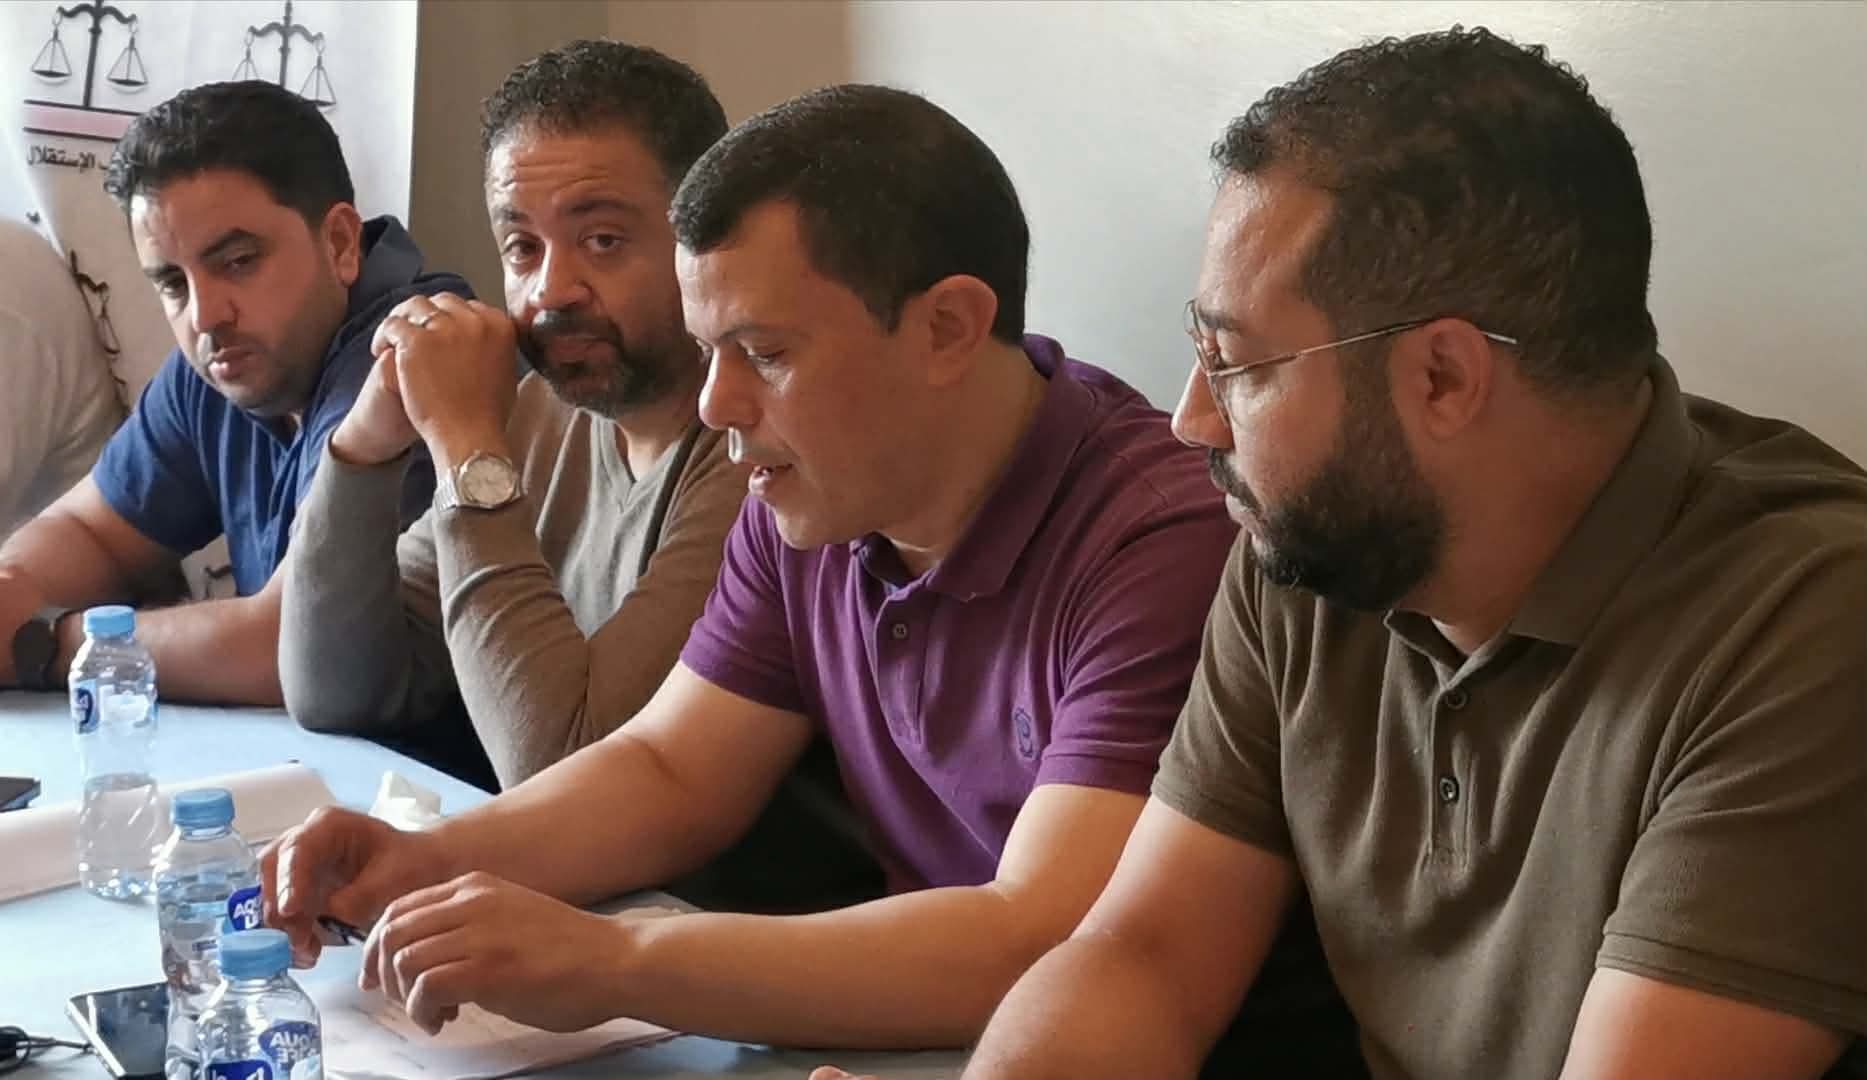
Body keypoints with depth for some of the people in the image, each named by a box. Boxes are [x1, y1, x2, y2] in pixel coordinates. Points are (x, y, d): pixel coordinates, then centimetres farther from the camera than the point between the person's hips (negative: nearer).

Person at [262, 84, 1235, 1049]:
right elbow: (667, 771, 10)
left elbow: (1042, 950, -30)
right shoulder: (809, 501, 0)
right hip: (915, 1024, 6)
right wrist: (428, 865, -7)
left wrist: (606, 962, -30)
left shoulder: (1160, 547, -23)